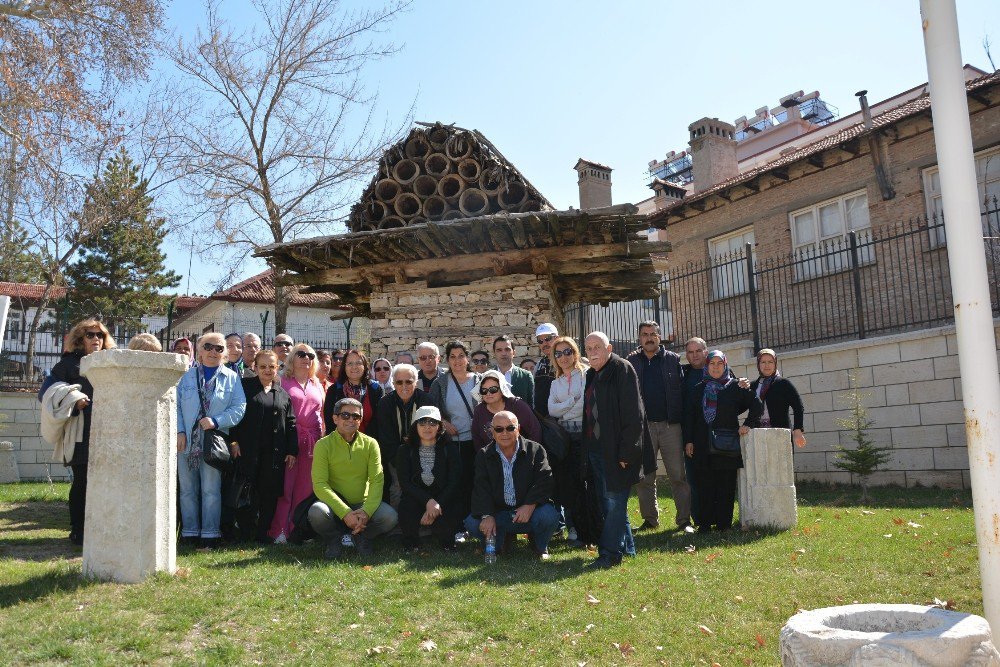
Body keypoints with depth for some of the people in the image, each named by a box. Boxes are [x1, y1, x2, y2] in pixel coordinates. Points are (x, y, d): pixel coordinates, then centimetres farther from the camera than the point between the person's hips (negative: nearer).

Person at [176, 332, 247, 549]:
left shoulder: (231, 378, 7)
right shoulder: (186, 376, 9)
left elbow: (239, 407, -1)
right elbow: (176, 406, 5)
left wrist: (216, 421, -13)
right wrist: (179, 431, -7)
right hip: (187, 441, 2)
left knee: (211, 490, -2)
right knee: (187, 490, 7)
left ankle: (210, 534, 4)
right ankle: (190, 532, 16)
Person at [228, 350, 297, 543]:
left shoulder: (283, 394, 14)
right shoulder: (245, 386, 5)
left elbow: (290, 424, 12)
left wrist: (292, 450, 6)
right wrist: (233, 440, -9)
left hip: (275, 454, 3)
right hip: (248, 451, -3)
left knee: (270, 494, 4)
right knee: (247, 493, -1)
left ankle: (263, 533, 15)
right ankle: (245, 533, 12)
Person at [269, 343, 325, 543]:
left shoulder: (317, 385, 19)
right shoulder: (283, 382, 6)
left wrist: (321, 438, 9)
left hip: (311, 441, 4)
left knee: (305, 487, 5)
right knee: (285, 485, -6)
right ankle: (279, 531, -3)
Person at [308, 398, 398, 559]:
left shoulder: (370, 444, 1)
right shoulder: (324, 444, -6)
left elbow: (377, 480, -5)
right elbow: (319, 484, -15)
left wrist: (366, 511, -24)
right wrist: (345, 513, -26)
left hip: (363, 504, 2)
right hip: (335, 504, -2)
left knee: (389, 516, -26)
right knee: (317, 512, -34)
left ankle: (362, 537, 7)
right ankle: (334, 539, 1)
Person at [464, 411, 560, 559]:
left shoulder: (535, 450, -1)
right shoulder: (484, 455, 4)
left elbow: (544, 481, -12)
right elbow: (481, 488, -6)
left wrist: (530, 505, -28)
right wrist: (487, 515, -22)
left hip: (528, 511, -1)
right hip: (498, 513, 2)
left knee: (549, 516, -32)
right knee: (472, 523, -22)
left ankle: (540, 546, 4)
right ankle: (500, 543, 10)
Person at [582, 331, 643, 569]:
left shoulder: (622, 369, -10)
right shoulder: (592, 375, 15)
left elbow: (633, 414, -16)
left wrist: (626, 452, -19)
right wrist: (587, 448, 12)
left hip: (616, 450, -9)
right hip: (596, 449, 9)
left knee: (615, 501, -4)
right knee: (607, 502, 14)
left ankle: (610, 554, 1)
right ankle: (626, 547, 26)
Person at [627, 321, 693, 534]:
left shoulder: (673, 359, 6)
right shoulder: (630, 362, 9)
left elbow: (682, 393, 1)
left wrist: (682, 421, -6)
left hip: (670, 426, -1)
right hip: (642, 426, 1)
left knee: (678, 475, 1)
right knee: (644, 478, 7)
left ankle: (684, 520, 8)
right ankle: (650, 519, 17)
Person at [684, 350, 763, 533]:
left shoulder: (735, 386, 4)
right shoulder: (699, 388, 11)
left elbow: (757, 404, 6)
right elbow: (690, 415, 10)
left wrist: (748, 424, -4)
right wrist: (688, 440, 3)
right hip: (703, 445, 2)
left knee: (726, 485, 0)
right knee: (705, 485, 1)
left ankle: (723, 523, 7)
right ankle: (705, 523, 7)